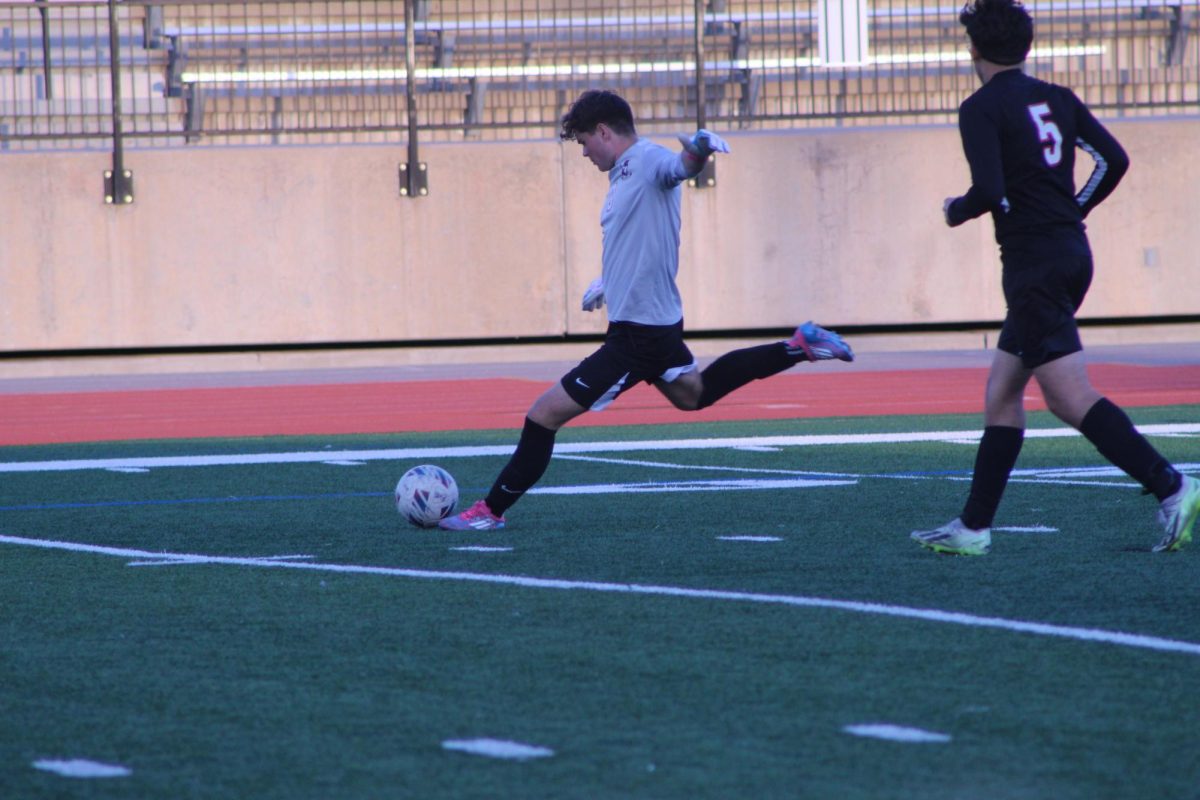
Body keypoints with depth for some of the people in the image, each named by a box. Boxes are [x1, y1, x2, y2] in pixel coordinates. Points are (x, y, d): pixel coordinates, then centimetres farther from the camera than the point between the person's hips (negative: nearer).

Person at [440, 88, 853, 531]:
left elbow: (678, 167, -42)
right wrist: (607, 281, 37)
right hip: (658, 322, 11)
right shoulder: (626, 170, 12)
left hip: (639, 336, -11)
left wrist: (698, 150, -64)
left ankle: (491, 511, 0)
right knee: (692, 393, 34)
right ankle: (800, 345, 33)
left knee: (545, 413, -9)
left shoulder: (649, 160, -19)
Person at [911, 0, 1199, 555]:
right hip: (1072, 254, 9)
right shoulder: (1057, 99, 12)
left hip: (1033, 264, -9)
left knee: (1070, 396, -12)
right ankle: (974, 526, 16)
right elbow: (1113, 160, 8)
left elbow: (990, 192, -19)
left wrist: (955, 212, 2)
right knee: (1001, 392, 14)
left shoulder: (981, 109, -9)